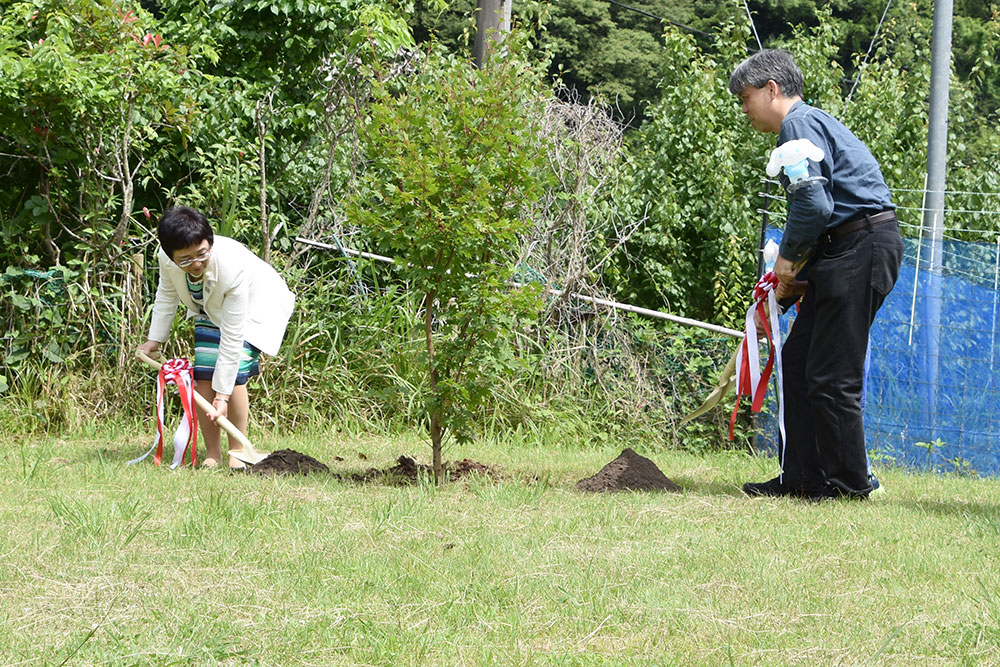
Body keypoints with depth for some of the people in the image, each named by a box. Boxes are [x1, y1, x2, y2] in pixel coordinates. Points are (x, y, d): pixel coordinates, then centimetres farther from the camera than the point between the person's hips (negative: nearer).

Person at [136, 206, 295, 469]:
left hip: (257, 306, -5)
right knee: (203, 376, -9)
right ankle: (212, 453, 1)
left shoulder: (233, 268, -43)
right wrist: (154, 340, 6)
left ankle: (237, 452, -8)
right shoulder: (166, 259, -28)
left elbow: (232, 338, -38)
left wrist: (222, 396, -35)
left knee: (232, 375, -21)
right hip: (212, 310, 5)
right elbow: (166, 295, -1)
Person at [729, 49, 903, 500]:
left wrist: (787, 256, -4)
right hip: (849, 252, 11)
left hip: (862, 250, -11)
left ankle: (849, 483, 1)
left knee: (831, 375, -7)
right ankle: (804, 478, 14)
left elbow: (814, 206, -20)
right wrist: (790, 277, 18)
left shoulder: (800, 123, -9)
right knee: (799, 360, 11)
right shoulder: (808, 123, 23)